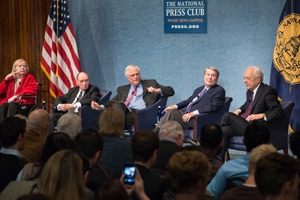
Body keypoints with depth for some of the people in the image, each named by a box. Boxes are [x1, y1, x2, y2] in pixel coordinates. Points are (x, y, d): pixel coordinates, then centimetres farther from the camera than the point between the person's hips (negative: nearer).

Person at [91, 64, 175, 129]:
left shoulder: (151, 83, 24)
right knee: (117, 104, -33)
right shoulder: (122, 89, 32)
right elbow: (113, 101, 19)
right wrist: (101, 107, -2)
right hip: (123, 112, 3)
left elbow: (171, 91, 18)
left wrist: (157, 90, -3)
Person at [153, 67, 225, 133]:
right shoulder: (199, 89, 27)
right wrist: (175, 106, 7)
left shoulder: (219, 90, 2)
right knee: (170, 111, -22)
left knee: (171, 113, -26)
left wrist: (193, 113, -21)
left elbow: (213, 106, -13)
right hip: (184, 113, 7)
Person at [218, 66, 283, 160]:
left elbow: (279, 112, -15)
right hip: (243, 124, 7)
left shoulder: (268, 91, -9)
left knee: (228, 116, -21)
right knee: (224, 131, -21)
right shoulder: (250, 90, 14)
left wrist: (261, 115, -25)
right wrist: (239, 110, 13)